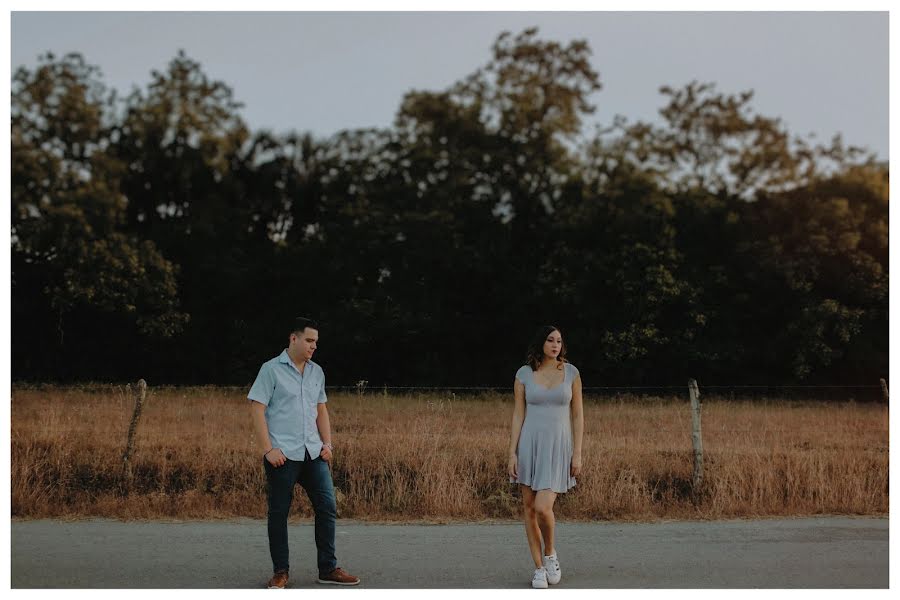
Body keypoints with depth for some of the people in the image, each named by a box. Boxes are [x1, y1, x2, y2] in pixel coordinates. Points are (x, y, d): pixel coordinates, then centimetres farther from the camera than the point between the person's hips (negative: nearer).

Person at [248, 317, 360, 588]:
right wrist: (268, 449, -14)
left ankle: (328, 569, 10)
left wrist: (327, 444, 7)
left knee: (327, 507, 2)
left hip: (313, 454, 6)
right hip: (282, 455, -5)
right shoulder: (271, 369, -5)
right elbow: (257, 409, -9)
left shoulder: (317, 372, 12)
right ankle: (280, 572, 13)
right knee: (279, 512, 3)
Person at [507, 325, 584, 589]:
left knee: (543, 508, -16)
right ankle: (539, 568, 16)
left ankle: (550, 553, 13)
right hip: (530, 444, 2)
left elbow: (578, 414, 2)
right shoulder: (524, 373, 1)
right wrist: (512, 453, -4)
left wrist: (577, 454, -4)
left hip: (558, 447, -1)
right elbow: (518, 415, 2)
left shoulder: (571, 372, 1)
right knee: (529, 508, 3)